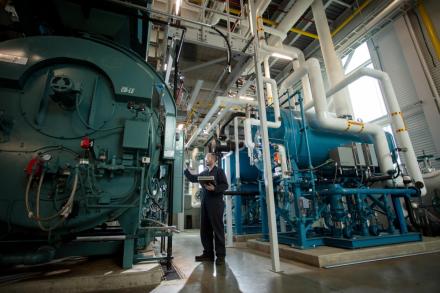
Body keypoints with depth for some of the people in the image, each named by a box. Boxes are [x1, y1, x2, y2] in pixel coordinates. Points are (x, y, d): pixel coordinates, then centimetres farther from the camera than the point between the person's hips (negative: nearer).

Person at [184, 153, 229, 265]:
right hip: (205, 203, 7)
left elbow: (225, 185, -8)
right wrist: (186, 169, 10)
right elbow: (192, 178, 17)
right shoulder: (204, 173, 19)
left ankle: (220, 255, 5)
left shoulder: (219, 171, 0)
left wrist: (214, 188, -21)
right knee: (205, 229, 9)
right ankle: (208, 253, 19)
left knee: (218, 229, -2)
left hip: (216, 203, -7)